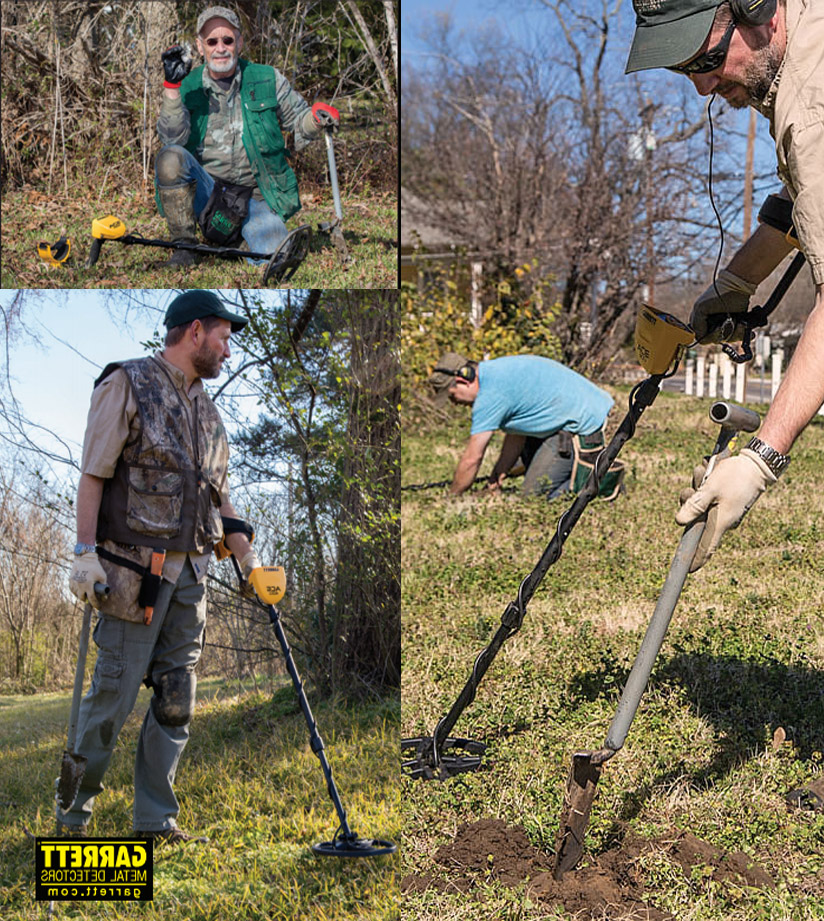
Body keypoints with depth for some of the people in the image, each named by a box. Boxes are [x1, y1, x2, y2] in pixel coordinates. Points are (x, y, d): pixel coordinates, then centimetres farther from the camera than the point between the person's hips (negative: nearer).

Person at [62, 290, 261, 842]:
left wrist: (248, 559, 14)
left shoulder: (206, 409, 18)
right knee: (115, 693, -4)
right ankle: (75, 807, 12)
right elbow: (93, 474, -8)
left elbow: (219, 494, 21)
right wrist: (86, 552, -16)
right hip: (134, 569, -7)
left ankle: (157, 820, 12)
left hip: (190, 573, 7)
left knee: (177, 699, 5)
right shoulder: (127, 385, -3)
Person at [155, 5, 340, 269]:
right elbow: (172, 138, -13)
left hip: (255, 196, -1)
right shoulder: (188, 87, 2)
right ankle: (184, 245, -14)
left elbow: (297, 119, 11)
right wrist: (172, 86, -24)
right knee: (171, 157, -30)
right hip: (205, 193, 1)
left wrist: (316, 118, -13)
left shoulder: (267, 80, 5)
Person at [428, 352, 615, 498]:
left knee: (534, 496, -5)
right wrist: (496, 477, 15)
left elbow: (472, 458, -13)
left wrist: (451, 498, -1)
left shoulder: (491, 393, -18)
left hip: (582, 427, -10)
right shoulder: (495, 372, 13)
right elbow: (515, 436, 17)